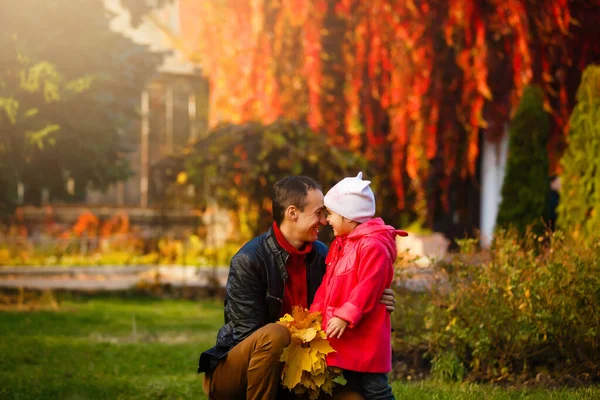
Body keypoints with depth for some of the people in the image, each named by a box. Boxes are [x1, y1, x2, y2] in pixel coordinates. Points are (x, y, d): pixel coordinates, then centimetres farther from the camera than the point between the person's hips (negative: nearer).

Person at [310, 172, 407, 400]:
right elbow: (327, 285, 18)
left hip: (365, 337, -10)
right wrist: (316, 313, 9)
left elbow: (367, 288, -25)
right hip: (345, 337, 10)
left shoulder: (373, 246, -17)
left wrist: (345, 316, -27)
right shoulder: (340, 246, 15)